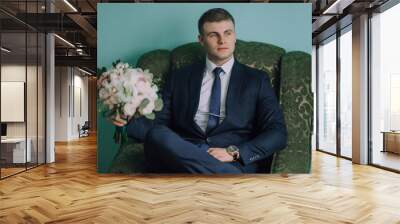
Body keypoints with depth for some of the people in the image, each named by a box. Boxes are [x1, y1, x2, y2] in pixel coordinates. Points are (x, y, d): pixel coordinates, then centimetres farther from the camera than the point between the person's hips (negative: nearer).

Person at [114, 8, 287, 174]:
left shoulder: (256, 80, 14)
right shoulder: (179, 78, 18)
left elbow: (278, 133, 4)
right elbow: (159, 125, 13)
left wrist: (233, 152, -12)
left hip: (234, 163, -3)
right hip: (182, 160, 4)